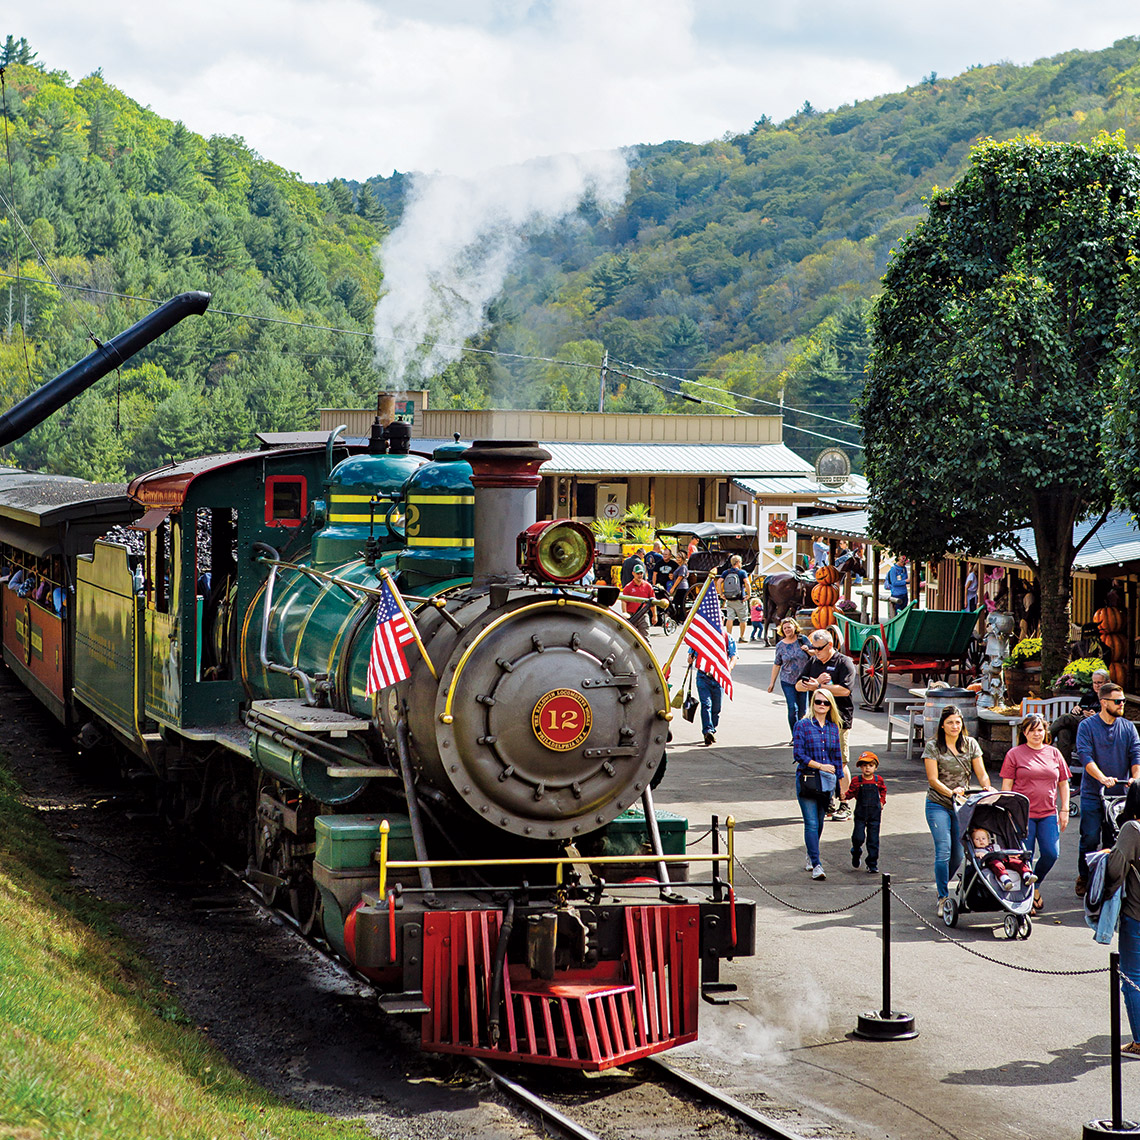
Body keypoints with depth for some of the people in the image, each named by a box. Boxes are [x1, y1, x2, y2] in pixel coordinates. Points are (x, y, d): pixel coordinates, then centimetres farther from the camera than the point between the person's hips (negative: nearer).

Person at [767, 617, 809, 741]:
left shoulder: (802, 640, 1)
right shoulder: (780, 645, 3)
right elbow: (777, 664, 9)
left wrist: (808, 650, -12)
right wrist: (772, 682, 9)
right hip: (788, 681, 0)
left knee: (803, 709, 3)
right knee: (792, 708, -11)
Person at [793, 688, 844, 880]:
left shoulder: (833, 728, 8)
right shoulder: (802, 725, -5)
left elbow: (837, 757, 15)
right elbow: (798, 755, -10)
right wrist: (820, 766, -13)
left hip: (827, 780, 4)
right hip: (806, 779, -4)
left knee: (819, 821, 14)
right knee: (811, 823, -9)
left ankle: (810, 856, 34)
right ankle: (816, 865, -12)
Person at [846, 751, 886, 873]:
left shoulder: (879, 780, 2)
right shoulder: (857, 781, -4)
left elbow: (883, 790, 21)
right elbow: (851, 793, 0)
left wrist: (882, 801, 11)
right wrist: (845, 796, -20)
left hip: (875, 813, 1)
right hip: (860, 814, -1)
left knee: (873, 840, 1)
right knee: (858, 838, -7)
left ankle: (872, 864, 10)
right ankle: (856, 853, 26)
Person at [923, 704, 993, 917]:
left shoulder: (970, 744, 7)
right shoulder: (933, 747, -4)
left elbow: (981, 774, 4)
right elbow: (933, 779, -10)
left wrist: (987, 788, -17)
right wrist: (951, 792, -25)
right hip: (938, 805, -4)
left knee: (958, 853, 6)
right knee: (944, 850, -13)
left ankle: (942, 884, 31)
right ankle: (943, 898, -8)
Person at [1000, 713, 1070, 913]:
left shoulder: (1054, 753, 12)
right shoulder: (1015, 754, 1)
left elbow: (1063, 784, 16)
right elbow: (1006, 786, 0)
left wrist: (1064, 810, 9)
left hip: (1048, 814, 3)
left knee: (1051, 853, -8)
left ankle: (1036, 885, 19)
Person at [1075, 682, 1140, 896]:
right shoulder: (1087, 726, -1)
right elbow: (1085, 756, -13)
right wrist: (1102, 778, -27)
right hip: (1093, 794, -3)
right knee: (1090, 838, -3)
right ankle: (1084, 878, 15)